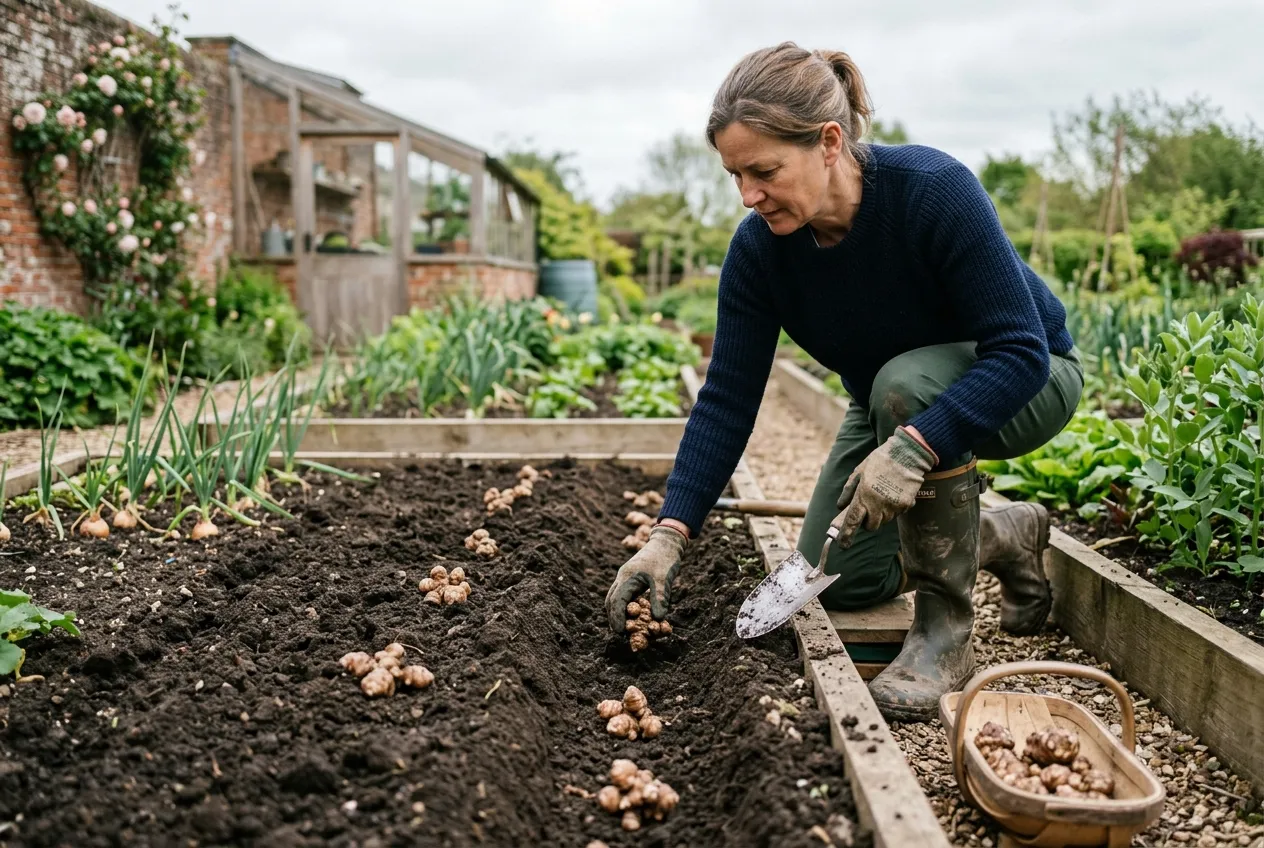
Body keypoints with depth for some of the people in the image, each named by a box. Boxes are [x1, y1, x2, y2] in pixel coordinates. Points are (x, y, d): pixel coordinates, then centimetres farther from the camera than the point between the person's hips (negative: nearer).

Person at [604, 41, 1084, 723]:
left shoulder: (935, 190, -34)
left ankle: (946, 626, -19)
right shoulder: (759, 246, -20)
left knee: (905, 382, -38)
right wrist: (669, 533, -26)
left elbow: (1021, 351, -34)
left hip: (1024, 384, -5)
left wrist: (913, 446, -47)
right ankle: (1006, 534, 22)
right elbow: (726, 400, -18)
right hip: (892, 404, 5)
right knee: (834, 581, -3)